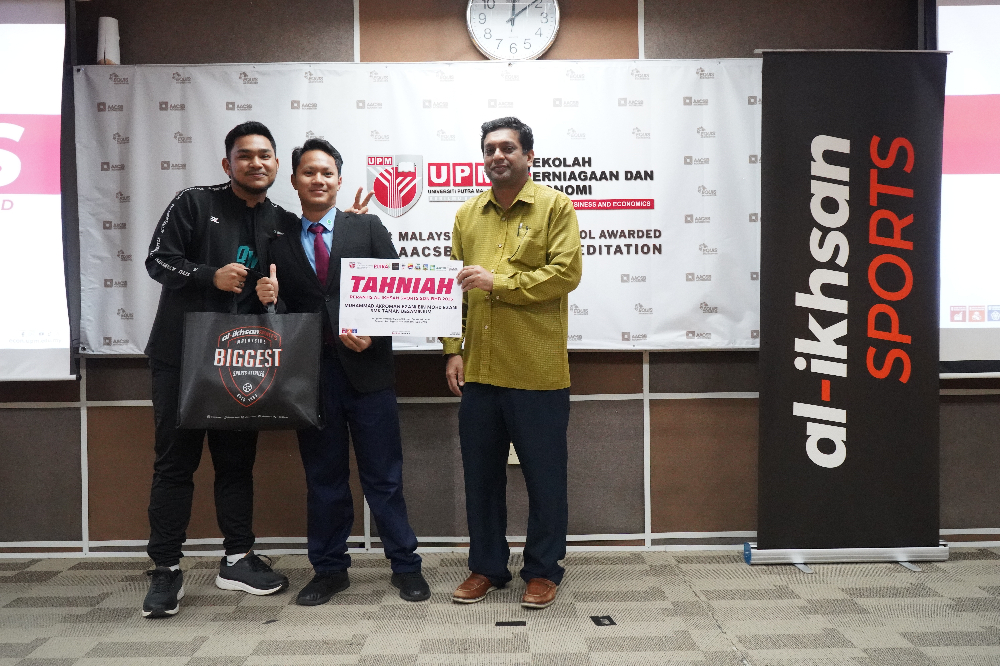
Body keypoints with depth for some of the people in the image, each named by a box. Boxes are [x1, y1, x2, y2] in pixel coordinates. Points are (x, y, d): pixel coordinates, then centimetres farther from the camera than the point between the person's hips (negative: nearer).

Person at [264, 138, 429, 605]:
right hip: (310, 372, 2)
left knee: (384, 475, 5)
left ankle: (405, 565, 20)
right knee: (323, 478, 12)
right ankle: (329, 569, 27)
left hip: (366, 368, -1)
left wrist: (371, 334, -13)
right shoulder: (278, 239, 8)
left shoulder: (368, 228, 5)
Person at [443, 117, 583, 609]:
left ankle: (543, 570, 23)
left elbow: (565, 272, -12)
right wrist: (453, 350, 6)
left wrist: (497, 282, -15)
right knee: (481, 473, 13)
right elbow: (453, 287, 14)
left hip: (537, 371, -4)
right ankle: (487, 567, 28)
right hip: (478, 370, 5)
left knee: (544, 476, 7)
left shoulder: (555, 207, -1)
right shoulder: (467, 214, 13)